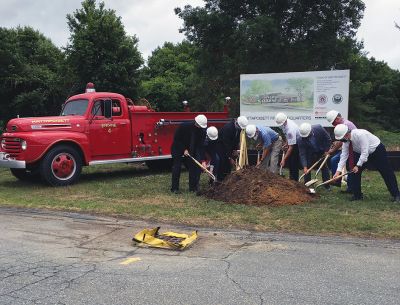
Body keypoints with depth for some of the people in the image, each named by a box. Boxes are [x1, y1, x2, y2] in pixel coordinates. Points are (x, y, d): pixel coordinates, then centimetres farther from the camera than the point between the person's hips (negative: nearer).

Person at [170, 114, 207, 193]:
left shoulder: (202, 130, -19)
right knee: (177, 167, -5)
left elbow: (200, 145, -18)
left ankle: (193, 187, 6)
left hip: (191, 149, 4)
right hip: (178, 147, -3)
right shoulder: (184, 126, -28)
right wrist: (184, 149, -19)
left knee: (193, 166, -3)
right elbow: (176, 139, -17)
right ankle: (174, 188, 3)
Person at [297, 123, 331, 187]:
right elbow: (302, 154, -27)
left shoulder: (319, 129, -31)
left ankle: (327, 185, 18)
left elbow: (328, 139, -14)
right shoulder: (300, 140, -31)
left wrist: (326, 150, -13)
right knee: (307, 168, -6)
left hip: (322, 151, 1)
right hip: (310, 154, -1)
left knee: (324, 167, 7)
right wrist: (305, 167, -34)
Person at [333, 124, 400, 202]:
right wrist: (338, 171, -18)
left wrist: (358, 165, -34)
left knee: (386, 172, -3)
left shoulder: (360, 134, -36)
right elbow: (344, 155, -13)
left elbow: (365, 152, -34)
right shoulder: (346, 140, -15)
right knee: (355, 172, -4)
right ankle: (357, 195, 7)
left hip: (377, 151, -6)